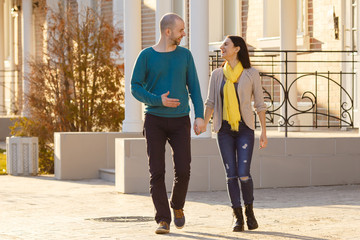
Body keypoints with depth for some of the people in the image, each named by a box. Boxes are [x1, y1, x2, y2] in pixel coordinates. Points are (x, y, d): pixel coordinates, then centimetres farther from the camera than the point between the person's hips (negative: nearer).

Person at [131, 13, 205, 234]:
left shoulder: (185, 54, 4)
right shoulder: (146, 56, -3)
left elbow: (194, 87, 3)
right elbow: (136, 88, -3)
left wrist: (200, 116, -8)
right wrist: (158, 101, -19)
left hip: (180, 122, 2)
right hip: (155, 120, -1)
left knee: (183, 171, -7)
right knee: (157, 172, -7)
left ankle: (177, 205, 22)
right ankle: (164, 220, 0)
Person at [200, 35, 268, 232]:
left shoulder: (251, 74, -2)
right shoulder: (217, 74, 5)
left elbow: (259, 104, 1)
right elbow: (210, 103, 7)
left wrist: (264, 132, -1)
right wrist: (203, 125, -5)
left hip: (245, 129, -2)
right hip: (224, 129, 2)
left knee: (243, 174, -10)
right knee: (231, 175, -1)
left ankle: (249, 211, 14)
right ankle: (238, 218, 9)